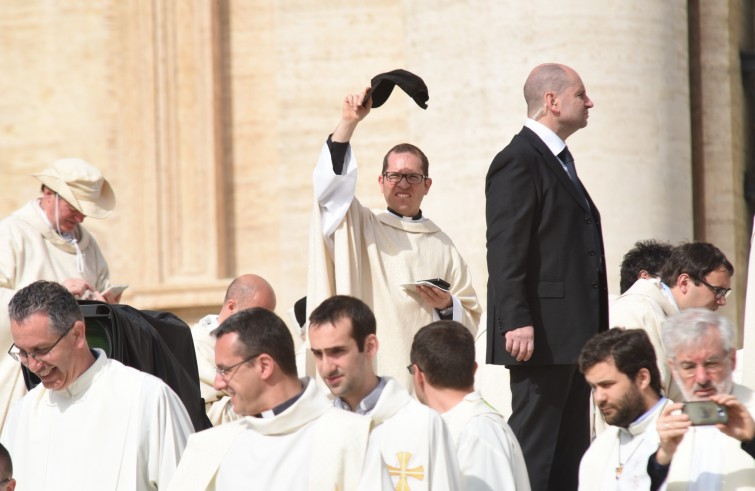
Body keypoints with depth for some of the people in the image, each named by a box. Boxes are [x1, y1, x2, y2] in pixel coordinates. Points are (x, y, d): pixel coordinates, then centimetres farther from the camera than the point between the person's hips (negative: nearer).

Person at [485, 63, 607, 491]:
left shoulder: (559, 162, 20)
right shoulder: (519, 162, -10)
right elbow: (505, 252, -17)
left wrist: (594, 332, 18)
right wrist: (516, 322, -25)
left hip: (573, 334, 10)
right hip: (542, 335, -10)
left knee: (571, 452, 10)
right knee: (535, 448, -10)